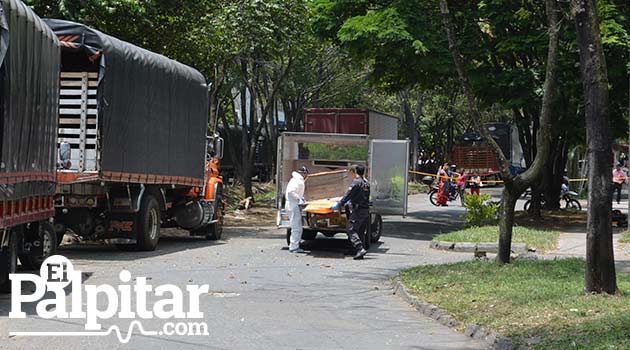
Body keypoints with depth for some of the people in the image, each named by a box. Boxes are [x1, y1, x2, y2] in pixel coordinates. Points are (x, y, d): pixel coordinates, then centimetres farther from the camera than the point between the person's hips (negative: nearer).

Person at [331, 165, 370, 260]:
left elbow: (348, 194, -13)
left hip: (358, 210, -8)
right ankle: (360, 252, 10)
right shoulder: (366, 182, 16)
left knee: (351, 229, -7)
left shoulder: (356, 181, -10)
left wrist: (339, 204, -8)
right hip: (366, 210, 8)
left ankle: (360, 249, -20)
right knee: (361, 231, 12)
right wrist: (351, 201, 32)